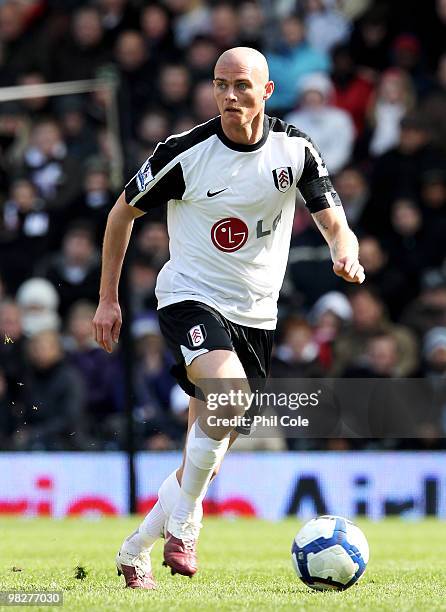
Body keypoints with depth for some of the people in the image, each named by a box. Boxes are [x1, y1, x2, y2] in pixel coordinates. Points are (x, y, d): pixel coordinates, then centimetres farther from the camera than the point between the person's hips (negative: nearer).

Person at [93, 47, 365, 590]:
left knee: (211, 453, 8)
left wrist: (346, 256, -30)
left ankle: (136, 549, 26)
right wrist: (108, 298, 3)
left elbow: (334, 224, -6)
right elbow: (124, 212, 1)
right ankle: (183, 524, -17)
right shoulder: (186, 153, -13)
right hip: (190, 296, -4)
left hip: (255, 314, 4)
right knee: (230, 393, -33)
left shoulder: (295, 148, -5)